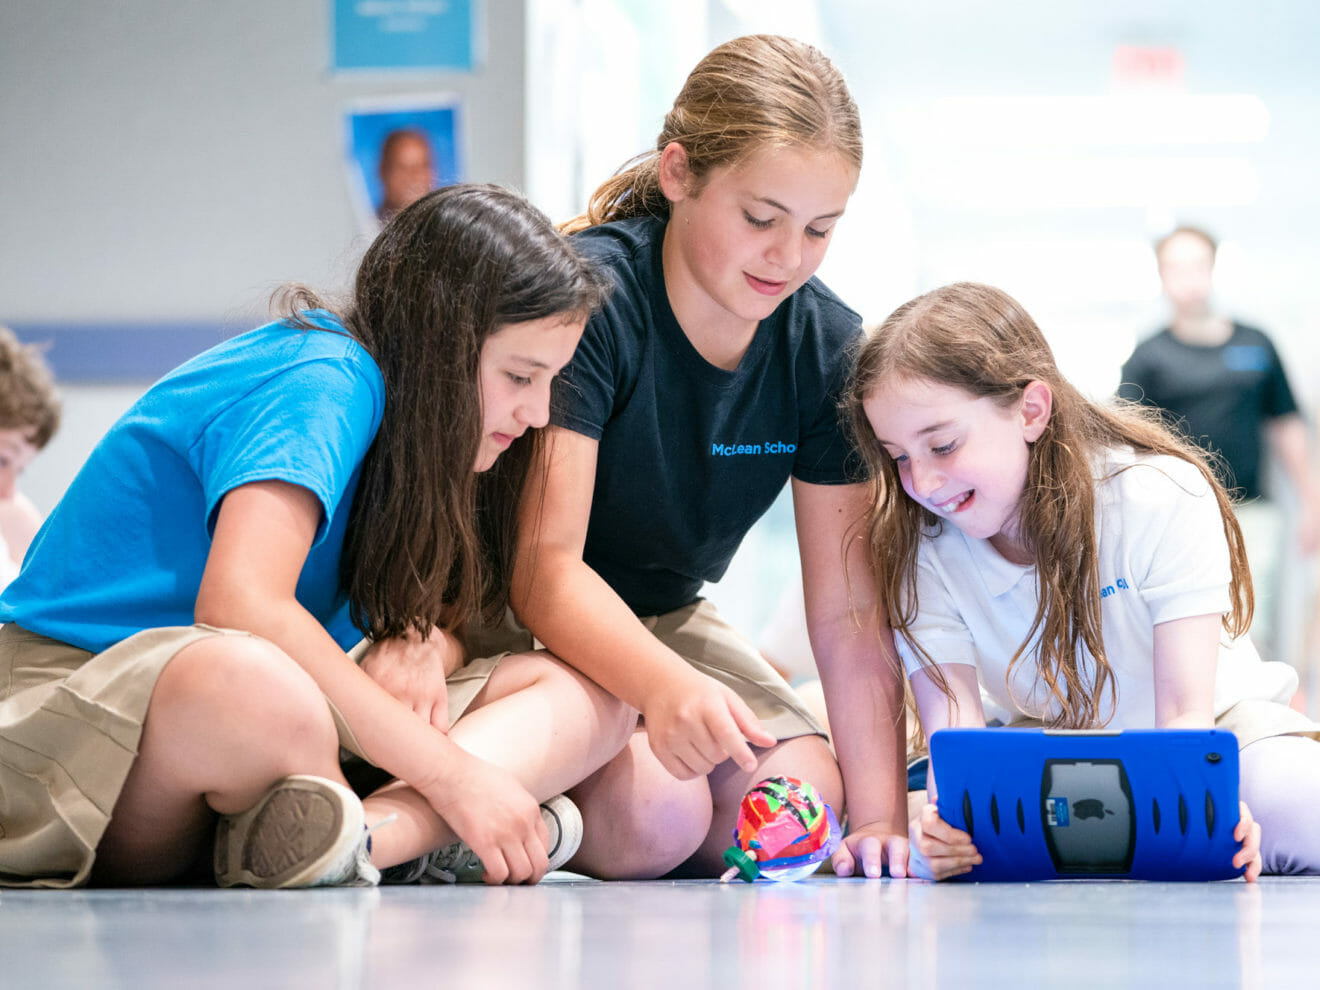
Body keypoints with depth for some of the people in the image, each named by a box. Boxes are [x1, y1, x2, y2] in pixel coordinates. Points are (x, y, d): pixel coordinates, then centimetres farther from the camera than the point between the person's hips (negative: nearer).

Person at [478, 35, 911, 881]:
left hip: (662, 613, 6)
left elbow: (850, 609, -12)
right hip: (511, 615, -6)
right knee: (655, 812, -28)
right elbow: (544, 566, -34)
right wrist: (665, 686, -53)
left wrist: (881, 816, -22)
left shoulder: (826, 347, -11)